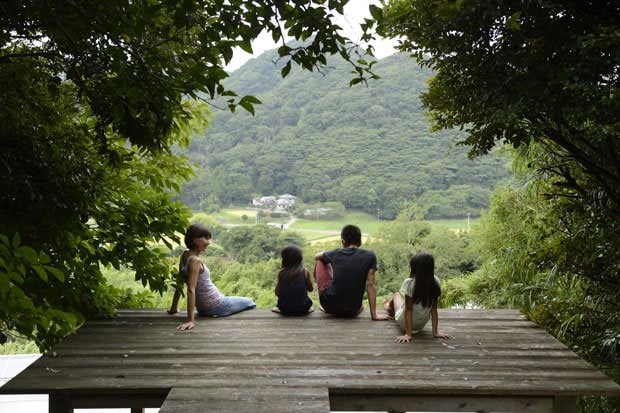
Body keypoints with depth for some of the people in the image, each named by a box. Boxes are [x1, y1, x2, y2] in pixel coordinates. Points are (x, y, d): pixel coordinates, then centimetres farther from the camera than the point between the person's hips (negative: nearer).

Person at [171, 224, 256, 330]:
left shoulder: (184, 256, 0)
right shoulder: (195, 260, -26)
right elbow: (191, 290, -31)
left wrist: (173, 308, 13)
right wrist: (191, 320, -33)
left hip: (203, 308, 9)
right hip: (216, 306, -9)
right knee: (250, 302, 18)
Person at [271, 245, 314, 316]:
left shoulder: (281, 273, -3)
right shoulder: (305, 272, -4)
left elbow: (277, 293, 0)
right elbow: (310, 289, 9)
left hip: (285, 310, 1)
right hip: (301, 309, -1)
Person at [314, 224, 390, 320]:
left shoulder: (336, 253, -1)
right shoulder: (370, 256, -6)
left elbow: (316, 256, 20)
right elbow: (370, 285, -10)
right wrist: (374, 315, -8)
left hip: (330, 306, -1)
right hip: (352, 311, 1)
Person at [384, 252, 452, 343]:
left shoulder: (410, 283, -29)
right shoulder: (435, 282, -16)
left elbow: (408, 310, -25)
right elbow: (434, 309, -12)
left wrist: (408, 334, -21)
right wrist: (435, 332, -7)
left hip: (405, 324, -4)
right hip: (422, 325, 4)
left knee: (396, 294, 24)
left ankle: (391, 307, 57)